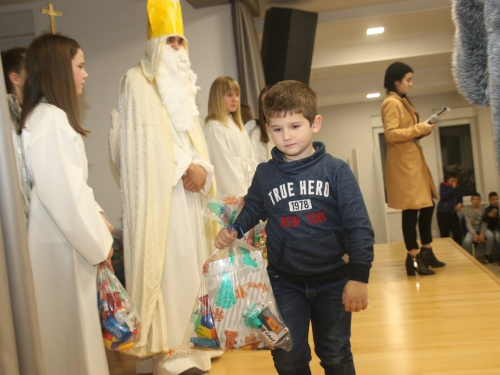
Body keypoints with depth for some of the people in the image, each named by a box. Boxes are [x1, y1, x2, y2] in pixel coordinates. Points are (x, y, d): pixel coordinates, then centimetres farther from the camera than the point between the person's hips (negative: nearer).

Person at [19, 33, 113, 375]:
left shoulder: (50, 115, 11)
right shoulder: (50, 120, -21)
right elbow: (64, 193, -23)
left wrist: (98, 218, 7)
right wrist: (98, 241, -13)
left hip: (65, 239, 9)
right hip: (62, 243, -9)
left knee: (75, 323, 19)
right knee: (69, 327, 6)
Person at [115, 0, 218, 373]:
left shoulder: (182, 84, 21)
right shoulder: (137, 80, -1)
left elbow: (193, 135, 14)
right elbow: (153, 133, -11)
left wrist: (203, 168, -5)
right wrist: (186, 166, -12)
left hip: (188, 188, 7)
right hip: (160, 189, -7)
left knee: (191, 260, 8)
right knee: (168, 261, -10)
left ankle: (190, 341, 17)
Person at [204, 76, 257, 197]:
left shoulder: (238, 126, 17)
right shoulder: (214, 127, -8)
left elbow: (251, 159, 14)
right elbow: (224, 164, -12)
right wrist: (240, 194, -13)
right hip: (229, 194, -7)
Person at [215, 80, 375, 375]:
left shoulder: (336, 170, -9)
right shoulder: (265, 174, -2)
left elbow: (358, 225, -10)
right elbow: (252, 211, 14)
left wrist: (359, 276, -15)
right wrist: (235, 230, -5)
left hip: (332, 280, -1)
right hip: (285, 282, 2)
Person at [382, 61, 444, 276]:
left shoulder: (402, 102, 20)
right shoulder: (391, 103, -11)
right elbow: (390, 134, -21)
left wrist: (422, 130, 5)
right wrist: (419, 129, -18)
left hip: (413, 160, 10)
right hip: (403, 163, -10)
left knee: (427, 205, 14)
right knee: (411, 209, -7)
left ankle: (426, 252, 24)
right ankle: (413, 258, -1)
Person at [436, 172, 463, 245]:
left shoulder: (457, 187, 13)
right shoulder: (443, 186, -2)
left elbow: (460, 198, 16)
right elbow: (444, 196, -19)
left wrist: (460, 203, -6)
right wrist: (453, 188, -15)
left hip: (453, 213, 5)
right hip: (443, 213, -5)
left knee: (458, 233, 1)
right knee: (445, 235, -5)